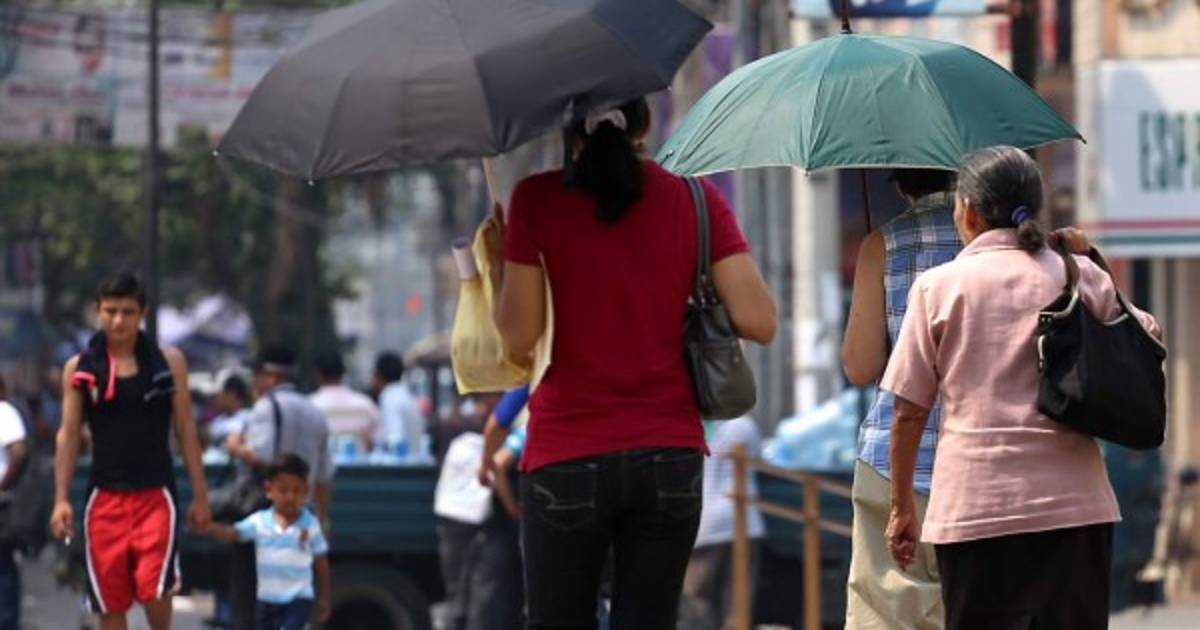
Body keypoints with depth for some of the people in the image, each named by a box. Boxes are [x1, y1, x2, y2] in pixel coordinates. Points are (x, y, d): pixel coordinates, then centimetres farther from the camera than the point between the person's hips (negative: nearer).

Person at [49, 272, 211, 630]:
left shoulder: (168, 362, 3)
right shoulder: (79, 368, 4)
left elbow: (185, 430, 6)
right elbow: (68, 435, 6)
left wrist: (200, 494, 3)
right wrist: (61, 499, -2)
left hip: (155, 493, -1)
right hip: (105, 495, 1)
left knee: (155, 590, -15)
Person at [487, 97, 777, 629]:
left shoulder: (537, 200, -4)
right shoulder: (695, 200, 2)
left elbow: (518, 337, -7)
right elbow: (758, 321, -5)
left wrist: (498, 266, 11)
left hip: (567, 460, -2)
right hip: (670, 457, 2)